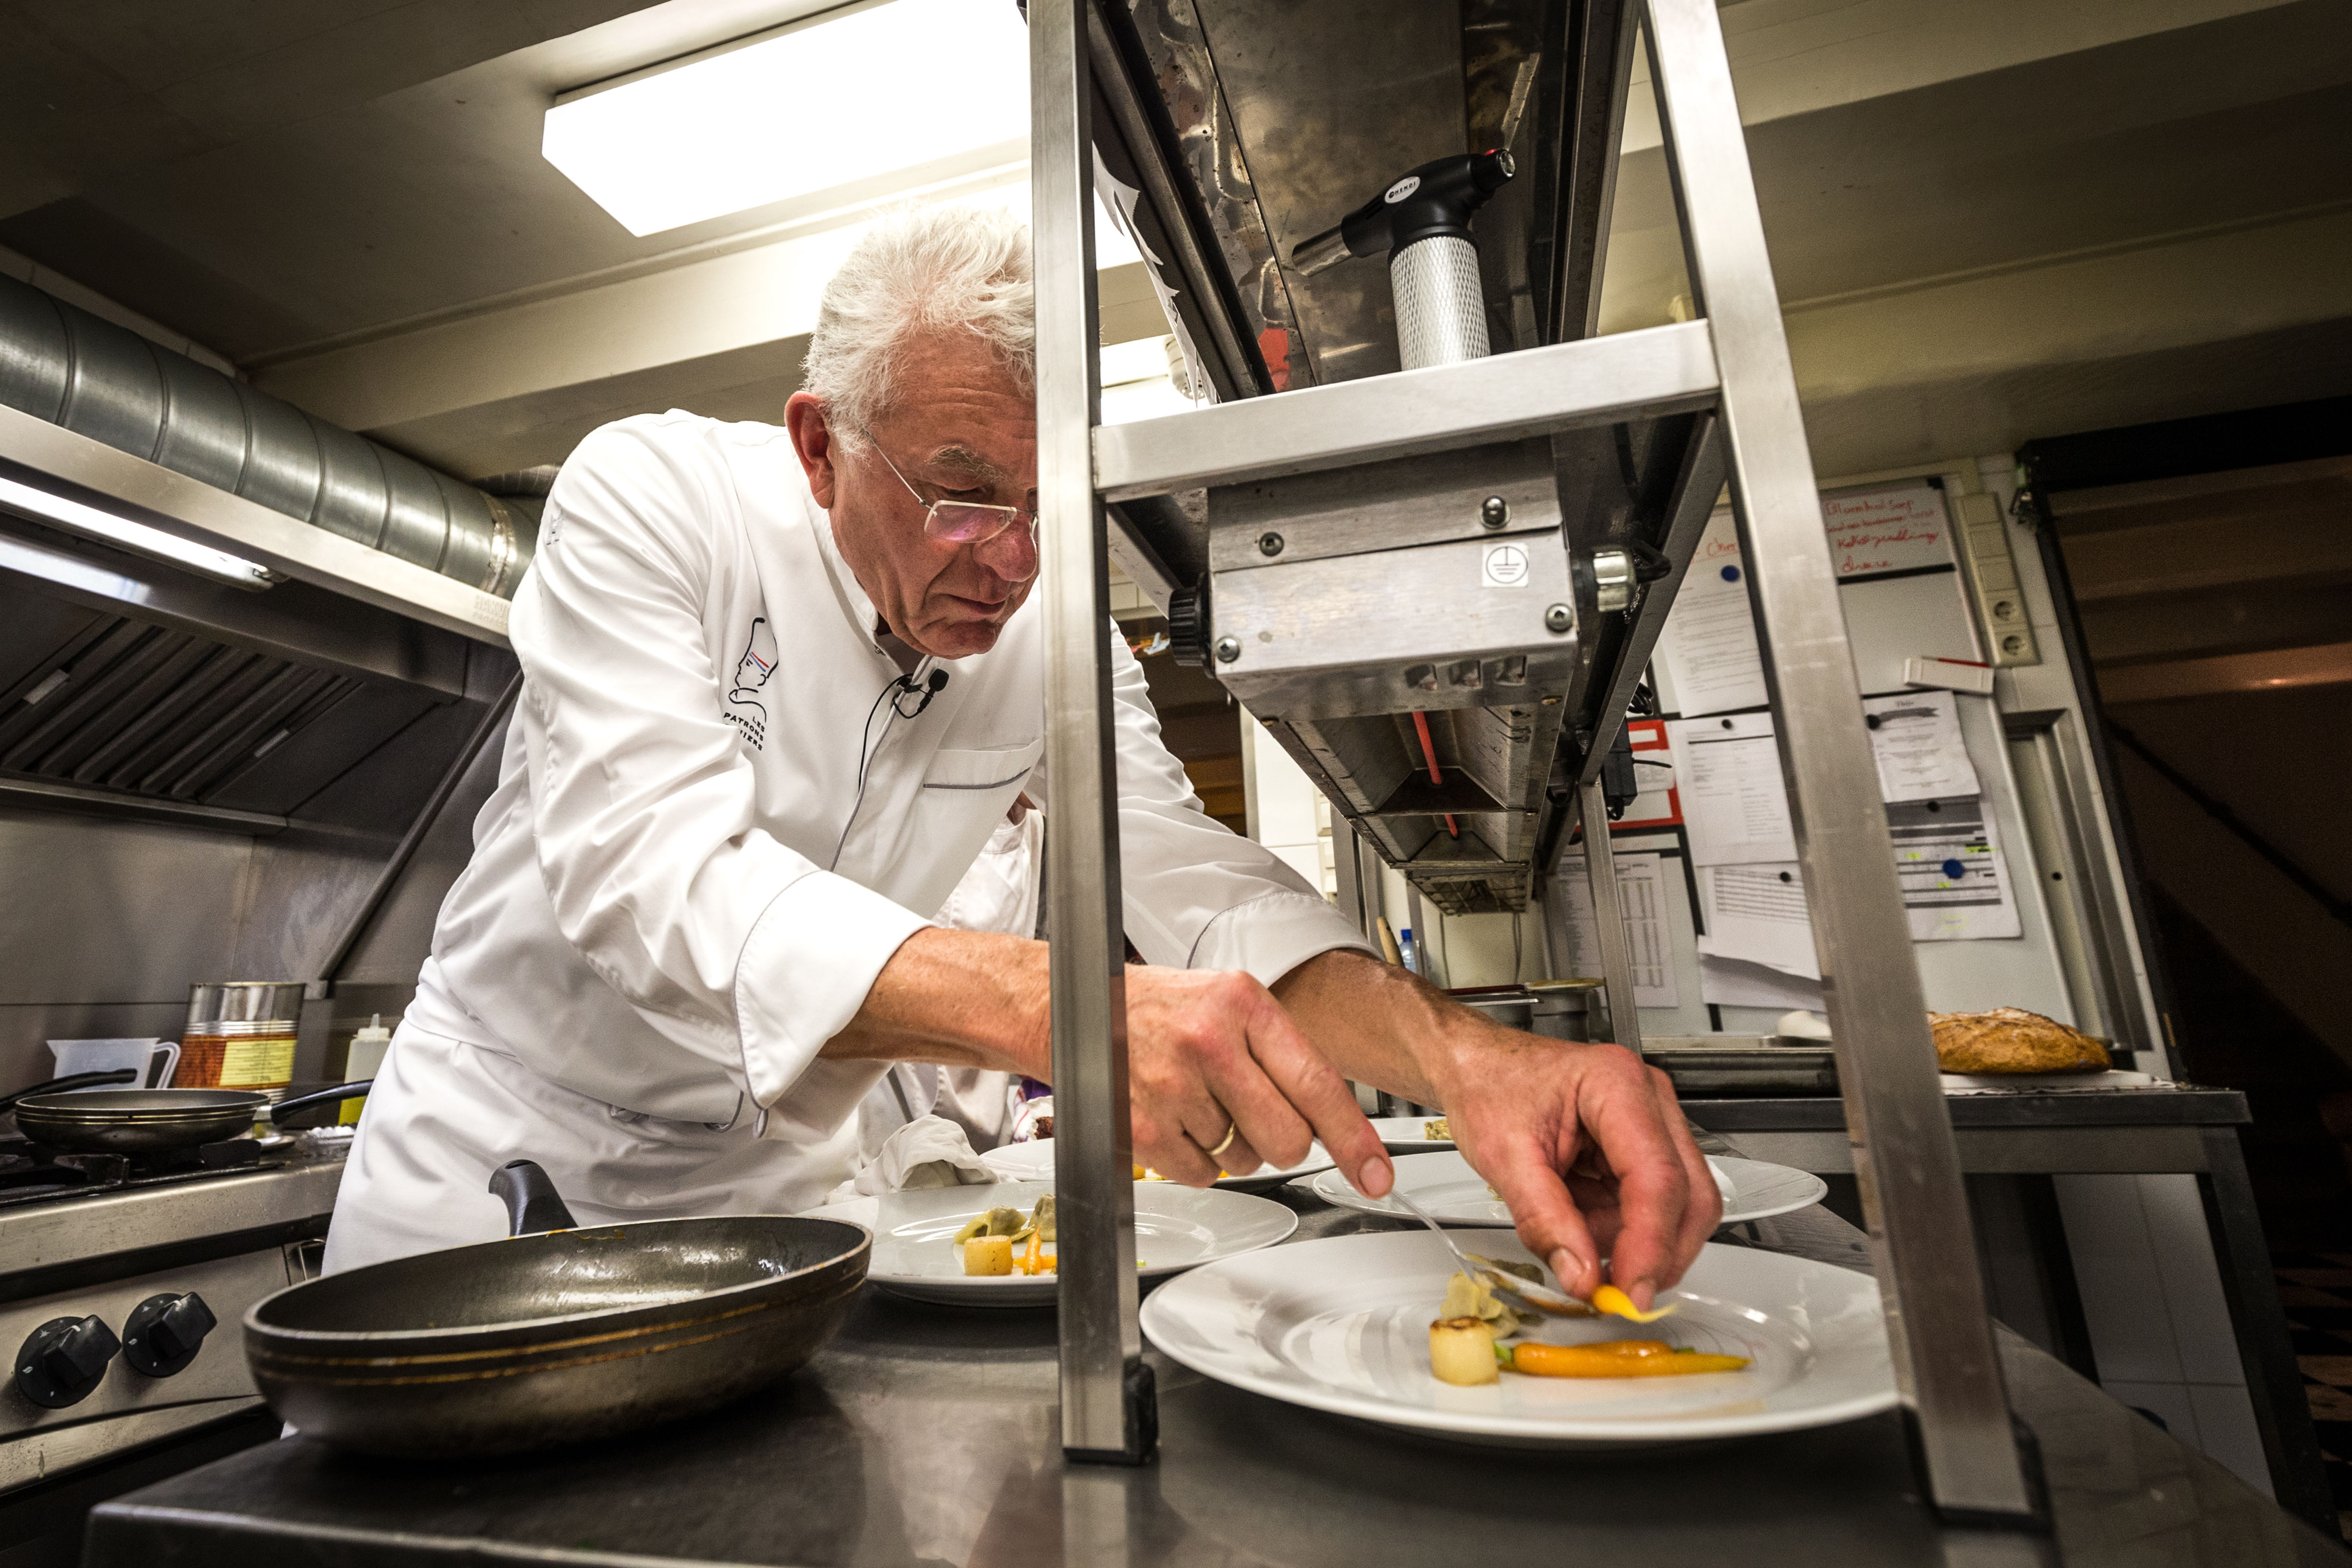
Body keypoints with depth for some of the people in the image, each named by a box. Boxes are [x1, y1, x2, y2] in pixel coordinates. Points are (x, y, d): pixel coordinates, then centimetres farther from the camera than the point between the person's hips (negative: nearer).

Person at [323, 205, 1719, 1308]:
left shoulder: (1056, 633, -12)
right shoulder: (650, 496, -22)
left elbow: (1197, 878, -18)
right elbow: (649, 865, -35)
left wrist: (1458, 1052, -36)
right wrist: (1050, 1004, -51)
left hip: (772, 1181, 2)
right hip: (501, 1145, -1)